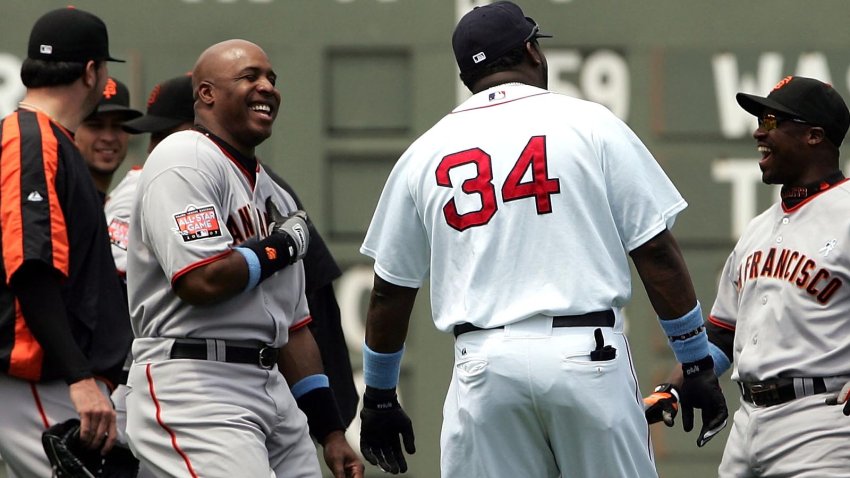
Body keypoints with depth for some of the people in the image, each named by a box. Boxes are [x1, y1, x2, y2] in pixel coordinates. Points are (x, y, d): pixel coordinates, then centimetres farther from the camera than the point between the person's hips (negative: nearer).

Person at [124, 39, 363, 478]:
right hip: (195, 389, -9)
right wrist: (282, 247, -4)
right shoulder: (186, 161, -7)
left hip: (272, 388, 9)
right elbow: (201, 281, -20)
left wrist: (331, 431, 18)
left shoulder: (273, 195, 21)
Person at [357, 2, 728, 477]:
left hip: (482, 366, 2)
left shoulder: (424, 153, 11)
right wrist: (698, 364, 5)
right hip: (588, 355, -2)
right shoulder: (589, 123, 3)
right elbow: (656, 251, 0)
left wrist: (379, 398, 27)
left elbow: (390, 291, 17)